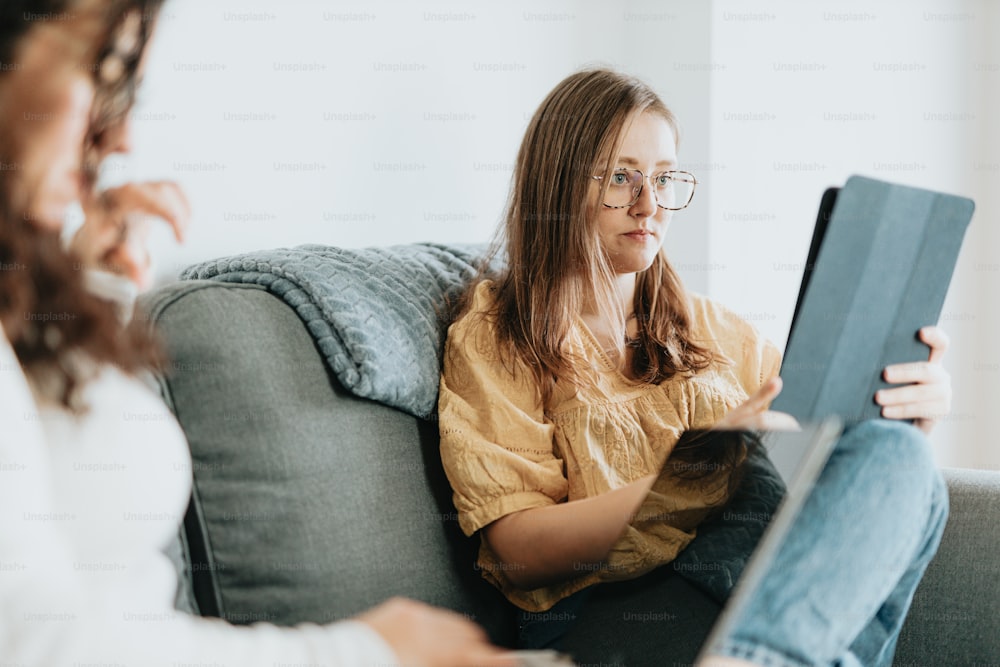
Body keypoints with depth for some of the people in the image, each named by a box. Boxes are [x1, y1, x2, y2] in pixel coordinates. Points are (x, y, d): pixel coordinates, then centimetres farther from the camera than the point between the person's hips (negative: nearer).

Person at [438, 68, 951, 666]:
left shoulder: (704, 326, 26)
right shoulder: (491, 339, 9)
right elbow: (520, 553, -3)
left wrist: (909, 404, -4)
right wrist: (691, 470, -17)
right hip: (606, 611, -7)